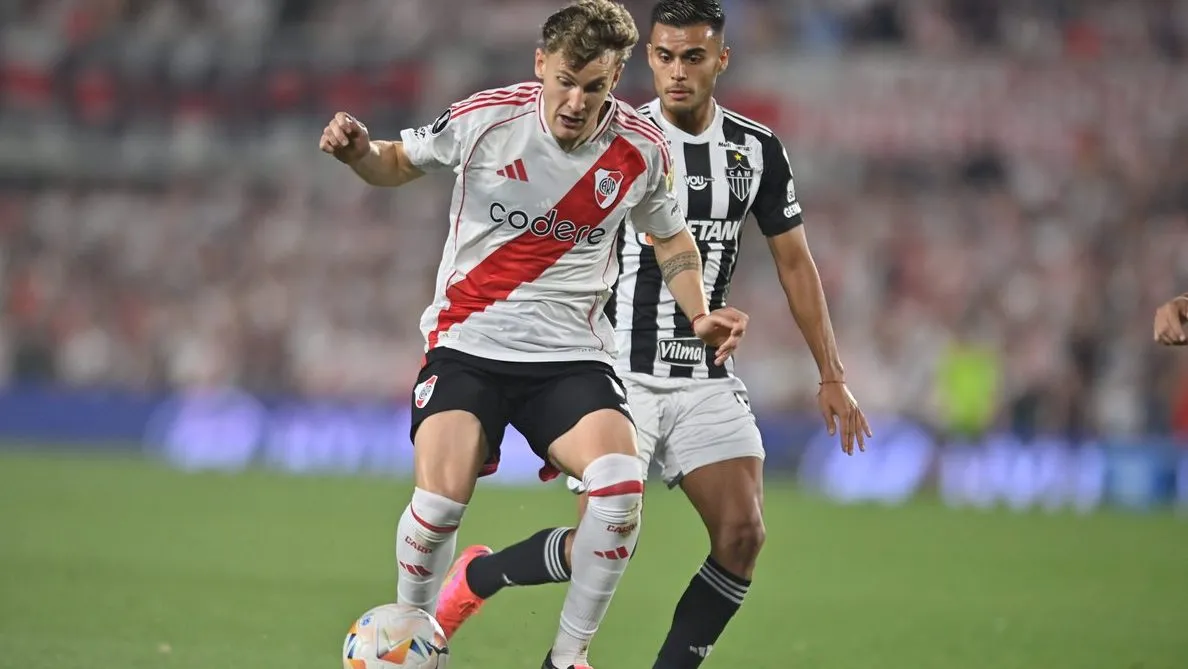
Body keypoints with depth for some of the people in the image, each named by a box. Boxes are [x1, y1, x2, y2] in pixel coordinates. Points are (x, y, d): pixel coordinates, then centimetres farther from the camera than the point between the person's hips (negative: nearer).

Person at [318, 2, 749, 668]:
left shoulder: (641, 148, -4)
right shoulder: (484, 119, -9)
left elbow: (673, 240, 15)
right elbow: (399, 164, 10)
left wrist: (700, 315, -1)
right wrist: (358, 151, -13)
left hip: (573, 355, 1)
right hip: (468, 343, -1)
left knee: (620, 486, -25)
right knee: (441, 499, -22)